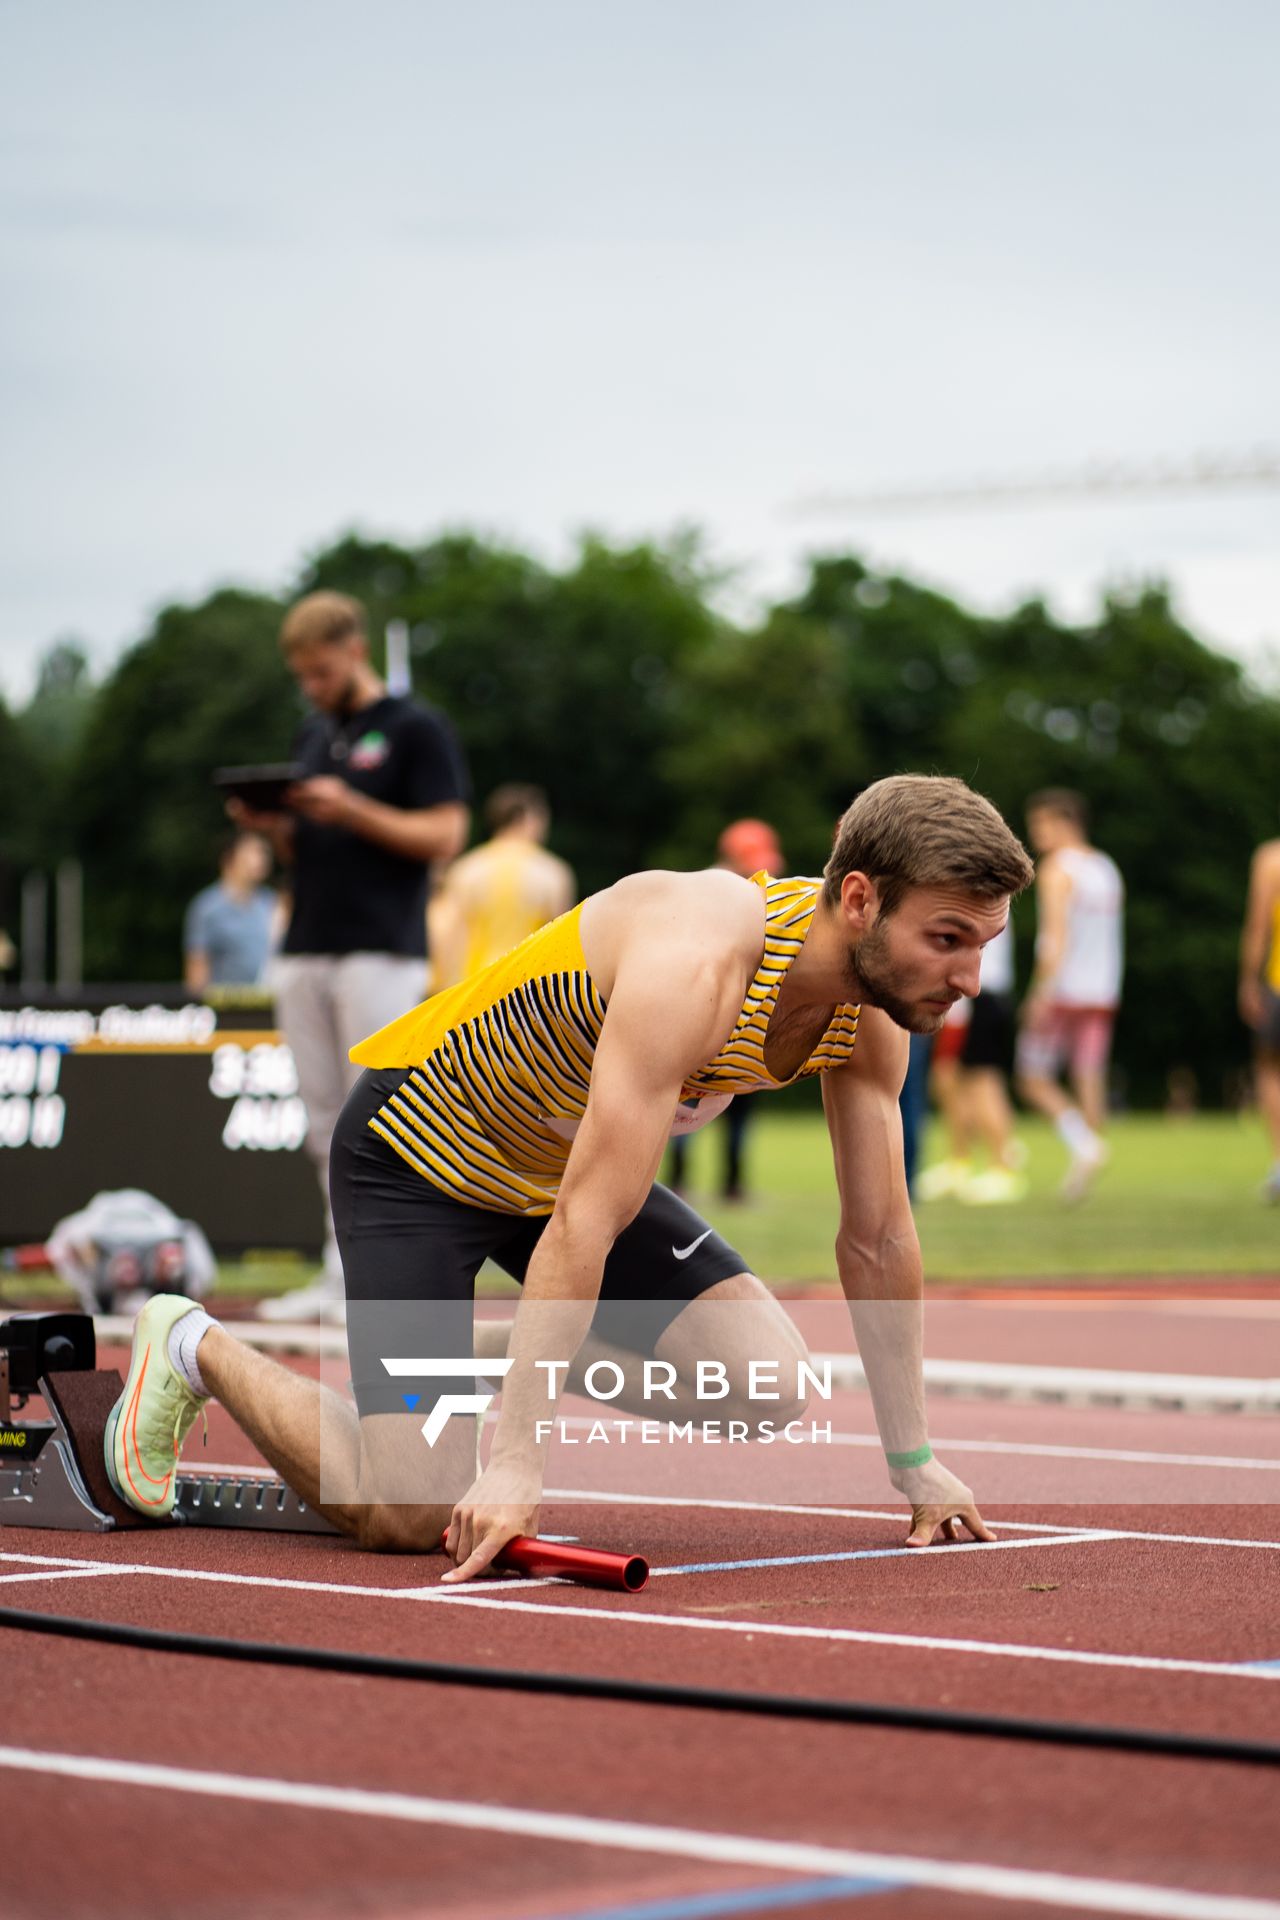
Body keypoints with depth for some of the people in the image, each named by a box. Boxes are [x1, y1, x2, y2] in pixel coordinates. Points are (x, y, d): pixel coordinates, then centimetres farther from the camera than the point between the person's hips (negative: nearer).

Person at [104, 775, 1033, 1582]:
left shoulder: (873, 1017, -13)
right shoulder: (697, 965, -38)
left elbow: (879, 1238, -2)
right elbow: (584, 1221, -40)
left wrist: (914, 1462, 0)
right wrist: (517, 1464, -43)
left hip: (571, 1157, 8)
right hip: (421, 1149, -8)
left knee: (770, 1387, -9)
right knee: (409, 1517, -15)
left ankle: (496, 1356, 13)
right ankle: (192, 1349, 10)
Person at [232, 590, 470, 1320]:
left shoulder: (417, 730, -2)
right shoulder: (313, 735, 20)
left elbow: (445, 836, -9)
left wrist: (353, 810, -17)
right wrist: (272, 824, 2)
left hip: (382, 952, -7)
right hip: (305, 952, 7)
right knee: (327, 1122, 5)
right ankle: (339, 1280, 7)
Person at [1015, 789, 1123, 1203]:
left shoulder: (1057, 869, -8)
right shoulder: (1107, 870, 15)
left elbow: (1055, 936, -17)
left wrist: (1041, 993, -20)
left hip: (1064, 990, -7)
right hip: (1103, 993, 7)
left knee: (1033, 1078, 1)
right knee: (1090, 1080, 4)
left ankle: (1082, 1141, -19)